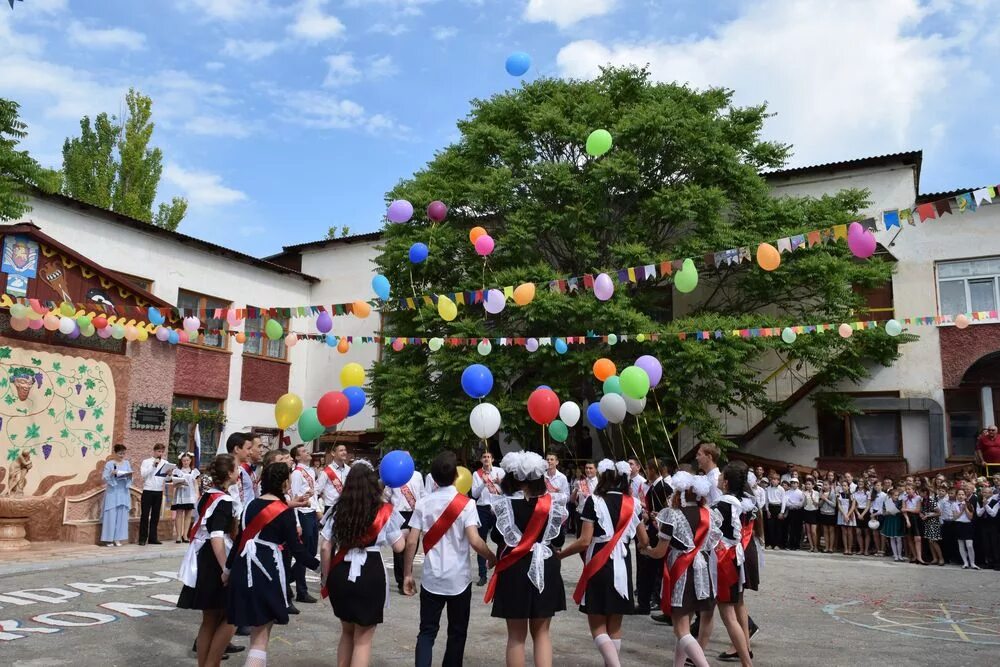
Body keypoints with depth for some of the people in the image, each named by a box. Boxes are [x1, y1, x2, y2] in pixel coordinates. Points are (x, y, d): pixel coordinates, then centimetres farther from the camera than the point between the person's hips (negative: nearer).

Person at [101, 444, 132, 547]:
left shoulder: (127, 463, 10)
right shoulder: (109, 464, -2)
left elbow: (130, 478, 10)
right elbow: (104, 477, -6)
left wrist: (129, 476, -12)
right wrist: (112, 474, -23)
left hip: (123, 492, 4)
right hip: (112, 492, -4)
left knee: (122, 515, 2)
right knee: (111, 515, -5)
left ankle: (117, 538, 7)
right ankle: (109, 539, 1)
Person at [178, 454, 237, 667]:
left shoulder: (207, 496, 11)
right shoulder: (224, 501, -17)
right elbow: (217, 538, -25)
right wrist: (227, 569, -23)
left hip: (201, 563, 9)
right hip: (214, 565, -9)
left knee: (210, 620, 15)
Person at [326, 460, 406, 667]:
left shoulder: (339, 509, 4)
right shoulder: (386, 511, -5)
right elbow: (399, 547, 0)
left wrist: (327, 577, 14)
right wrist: (404, 532, 20)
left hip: (341, 574, 4)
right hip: (370, 576, -4)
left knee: (347, 632, 24)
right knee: (363, 638, 9)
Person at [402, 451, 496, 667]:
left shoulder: (423, 503, -2)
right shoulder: (466, 503, -9)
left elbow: (411, 542, -5)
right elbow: (475, 542, -17)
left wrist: (407, 574, 4)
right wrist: (493, 559, 1)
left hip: (431, 579, 2)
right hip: (459, 579, -2)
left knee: (427, 631, 9)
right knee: (457, 632, 14)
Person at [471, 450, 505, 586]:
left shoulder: (499, 471, 1)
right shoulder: (476, 474, 3)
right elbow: (474, 494, -4)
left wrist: (500, 483, -21)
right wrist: (483, 483, -18)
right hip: (483, 509, 1)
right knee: (481, 542, 5)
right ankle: (482, 575, 12)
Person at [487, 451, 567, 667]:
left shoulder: (503, 503, -8)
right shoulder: (551, 503, -3)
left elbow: (497, 536, -3)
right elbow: (558, 540, 2)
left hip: (514, 570, -2)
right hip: (544, 570, 2)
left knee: (516, 635, 9)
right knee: (541, 632, 14)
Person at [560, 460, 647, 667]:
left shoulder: (595, 501, -10)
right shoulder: (632, 503, 4)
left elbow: (585, 541, -15)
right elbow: (644, 541, 11)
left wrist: (561, 554, -1)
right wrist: (640, 546, 35)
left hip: (599, 566, -4)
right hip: (622, 566, 5)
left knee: (598, 626, 2)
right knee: (615, 626, 15)